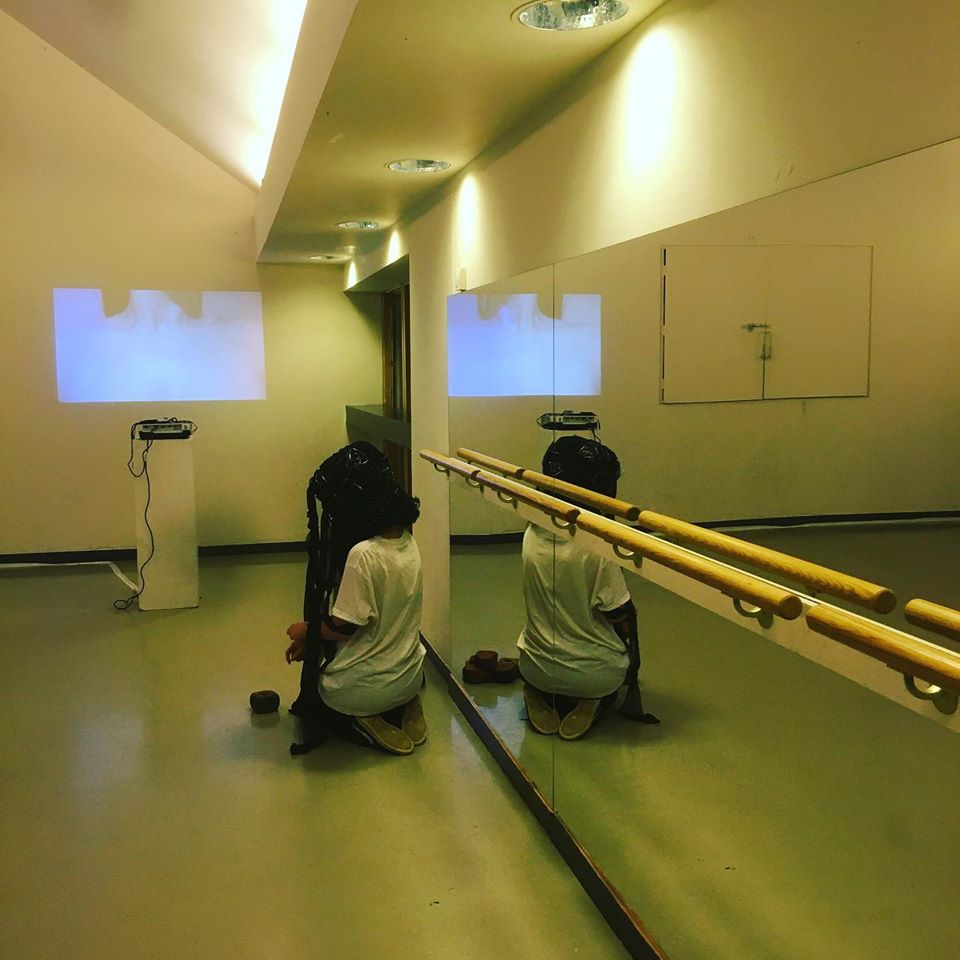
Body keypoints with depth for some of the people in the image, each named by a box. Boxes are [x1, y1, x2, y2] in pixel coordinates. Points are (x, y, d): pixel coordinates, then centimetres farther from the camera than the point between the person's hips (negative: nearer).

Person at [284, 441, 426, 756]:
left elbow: (342, 628, -20)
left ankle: (362, 724, 2)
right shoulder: (406, 540, -3)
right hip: (410, 678, 6)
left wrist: (305, 631, 1)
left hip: (363, 690, -6)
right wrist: (313, 638, 7)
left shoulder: (363, 554, -27)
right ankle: (400, 709, 11)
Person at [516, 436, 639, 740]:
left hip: (536, 669, 4)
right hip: (596, 676, -3)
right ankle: (589, 703, 1)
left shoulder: (531, 534, -9)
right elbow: (621, 617, -15)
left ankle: (543, 698, 6)